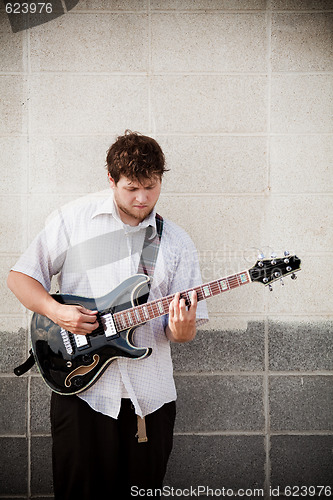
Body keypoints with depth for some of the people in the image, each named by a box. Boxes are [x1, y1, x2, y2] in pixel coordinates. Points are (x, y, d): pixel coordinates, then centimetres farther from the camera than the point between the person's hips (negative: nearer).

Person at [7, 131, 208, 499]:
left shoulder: (177, 243, 6)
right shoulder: (73, 219, 0)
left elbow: (185, 328, 6)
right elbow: (19, 276, 3)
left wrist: (181, 330, -18)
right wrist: (55, 311, -14)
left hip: (149, 396, 2)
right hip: (80, 387, -2)